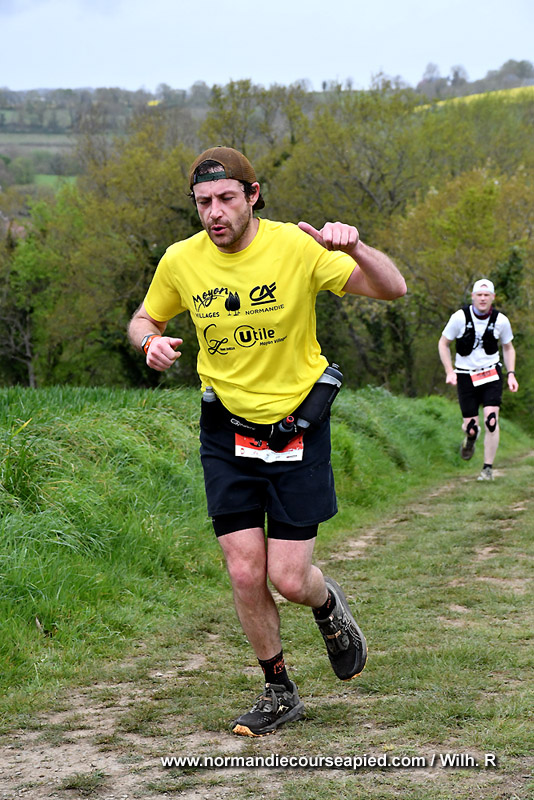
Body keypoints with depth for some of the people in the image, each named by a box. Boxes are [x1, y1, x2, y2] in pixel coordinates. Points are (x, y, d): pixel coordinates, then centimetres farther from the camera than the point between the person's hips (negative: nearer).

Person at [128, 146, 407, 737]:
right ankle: (279, 692, 20)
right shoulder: (181, 261, -6)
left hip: (297, 428, -2)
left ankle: (329, 605, 34)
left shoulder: (296, 247, -14)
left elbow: (392, 290, -17)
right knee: (245, 574, -2)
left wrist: (354, 247, -37)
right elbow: (143, 319, 12)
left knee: (288, 579, -4)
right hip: (226, 432, 2)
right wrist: (151, 342, -12)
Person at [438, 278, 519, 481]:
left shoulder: (501, 320, -5)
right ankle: (470, 435, 38)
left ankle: (488, 468, -2)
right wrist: (450, 372, -8)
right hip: (466, 376, 0)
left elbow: (508, 347, 12)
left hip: (491, 374, 0)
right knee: (471, 426, -2)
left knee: (491, 421, -15)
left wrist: (510, 374, 1)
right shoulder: (460, 317, -10)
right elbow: (443, 344, 2)